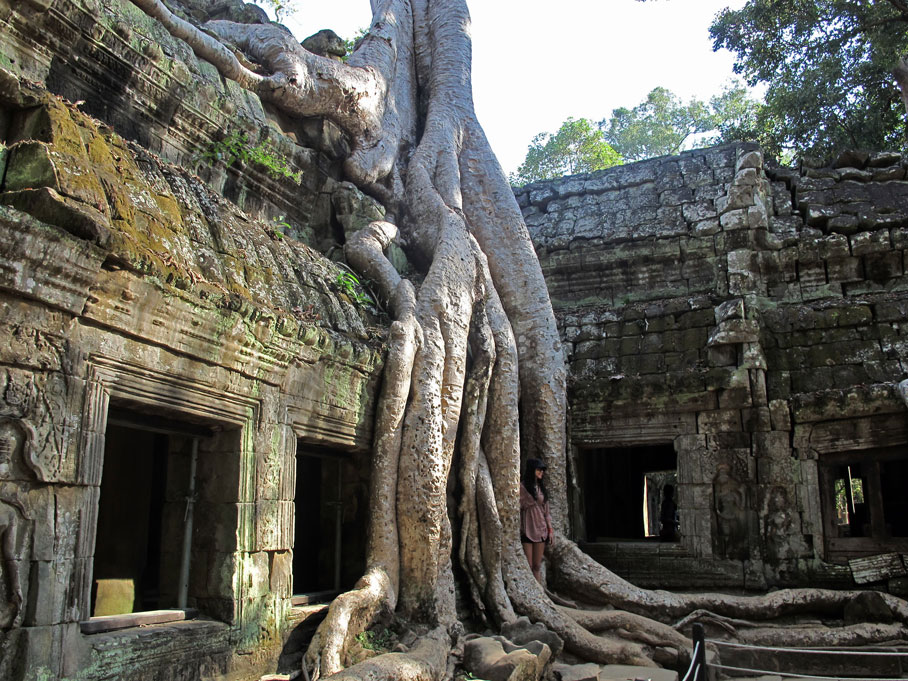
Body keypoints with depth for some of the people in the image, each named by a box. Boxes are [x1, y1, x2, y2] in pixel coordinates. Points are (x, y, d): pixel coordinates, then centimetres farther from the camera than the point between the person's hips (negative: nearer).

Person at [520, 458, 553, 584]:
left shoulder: (541, 487, 13)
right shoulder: (522, 487, -6)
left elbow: (546, 510, 17)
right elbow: (518, 507, -9)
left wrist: (549, 529, 13)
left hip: (540, 530, 6)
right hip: (527, 530, -6)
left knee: (537, 566, 8)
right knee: (528, 567, -6)